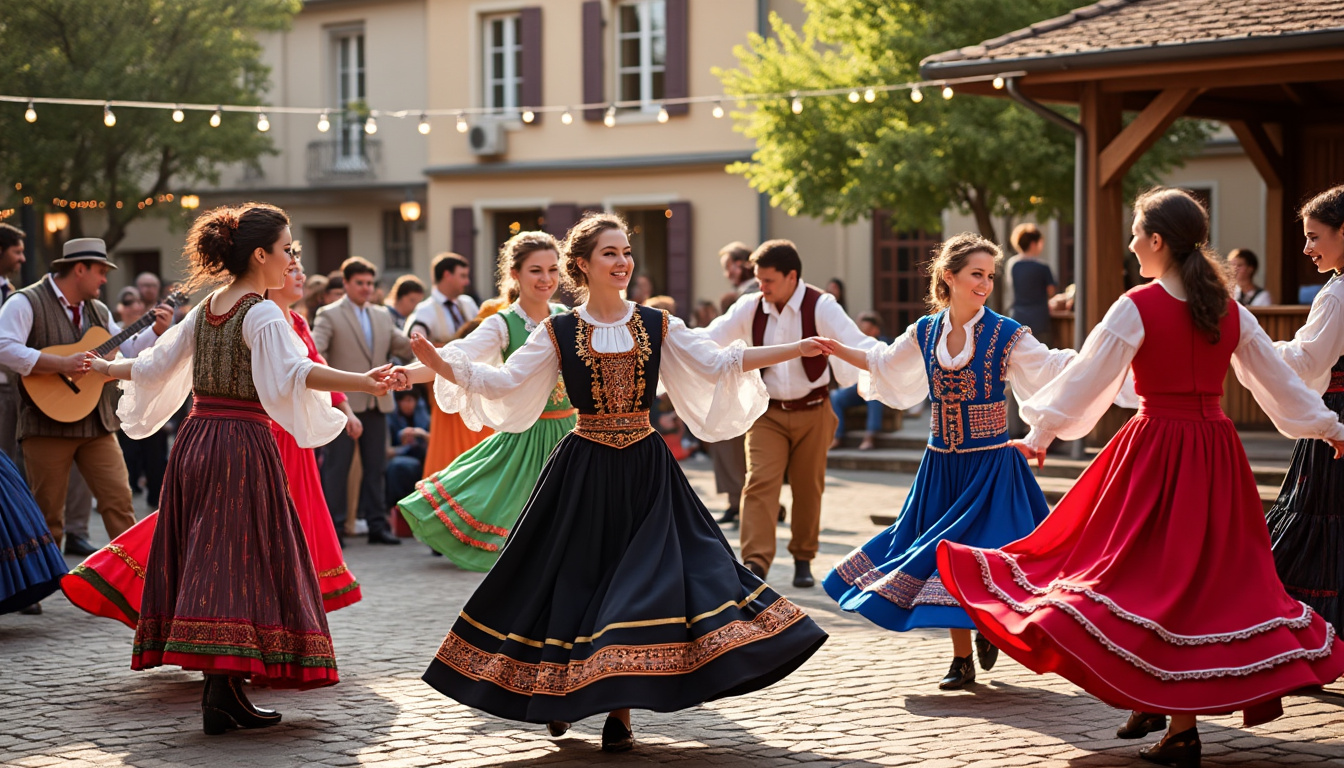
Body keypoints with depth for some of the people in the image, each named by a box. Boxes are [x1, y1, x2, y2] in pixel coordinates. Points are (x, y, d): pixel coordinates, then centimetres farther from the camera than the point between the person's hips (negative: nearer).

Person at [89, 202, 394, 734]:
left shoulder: (205, 310, 12)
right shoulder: (262, 314, -11)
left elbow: (155, 366, 20)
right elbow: (293, 372, -28)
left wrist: (110, 369, 41)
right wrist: (360, 382, -40)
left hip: (195, 442, 8)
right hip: (243, 444, -8)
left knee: (204, 563, 9)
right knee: (235, 561, -6)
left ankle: (225, 696, 15)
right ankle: (221, 699, -8)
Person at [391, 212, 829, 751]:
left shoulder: (658, 326, 6)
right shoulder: (558, 333, 1)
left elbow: (719, 364, 1)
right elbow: (503, 382, -2)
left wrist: (795, 349, -6)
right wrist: (439, 363, -16)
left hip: (646, 470, 1)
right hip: (584, 473, -1)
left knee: (642, 578, -6)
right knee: (575, 578, 1)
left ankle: (619, 708, 3)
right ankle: (558, 694, 23)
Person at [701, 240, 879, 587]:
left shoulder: (821, 306, -13)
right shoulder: (750, 308, -3)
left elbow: (857, 344, -24)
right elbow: (708, 338, -3)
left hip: (812, 413, -1)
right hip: (767, 413, 1)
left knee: (808, 487, 9)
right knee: (759, 482, -14)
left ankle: (803, 560, 27)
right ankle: (755, 564, -20)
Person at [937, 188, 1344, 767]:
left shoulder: (1137, 307, -10)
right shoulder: (1230, 311, 5)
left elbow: (1088, 377, -9)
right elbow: (1278, 380, 13)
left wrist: (1041, 433, -1)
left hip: (1157, 450, -5)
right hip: (1216, 448, 5)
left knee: (1156, 575, 0)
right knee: (1216, 570, 12)